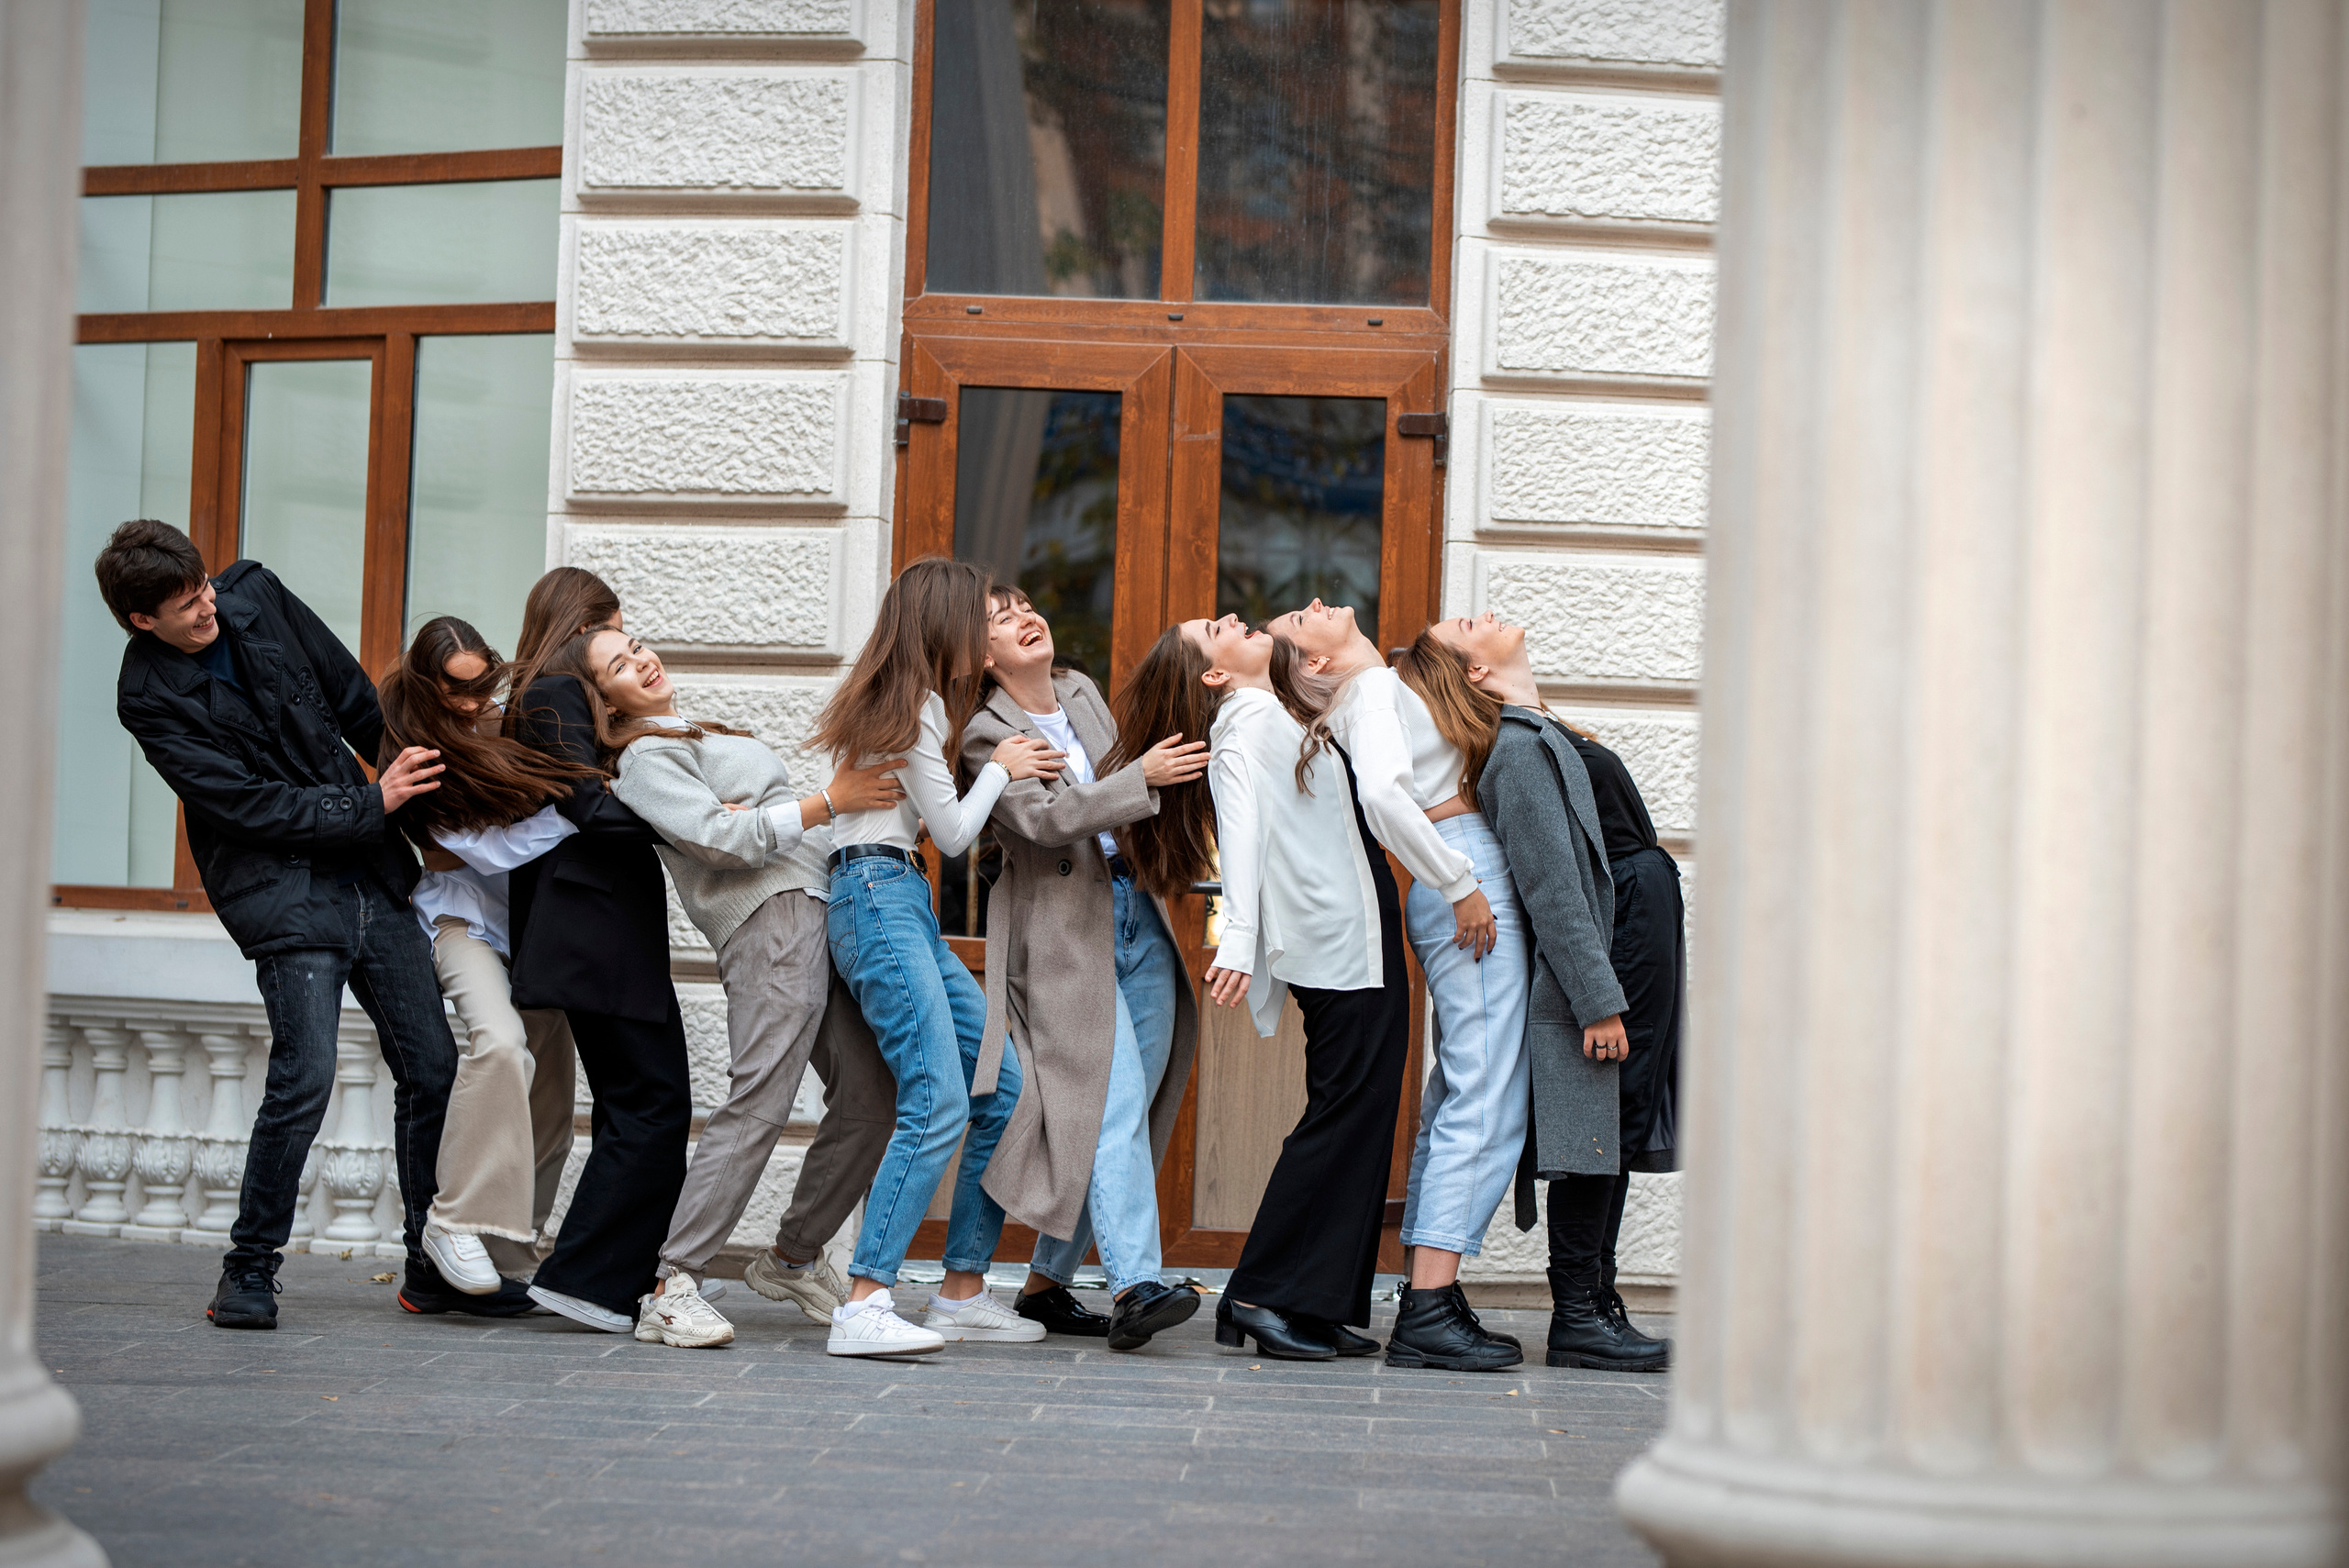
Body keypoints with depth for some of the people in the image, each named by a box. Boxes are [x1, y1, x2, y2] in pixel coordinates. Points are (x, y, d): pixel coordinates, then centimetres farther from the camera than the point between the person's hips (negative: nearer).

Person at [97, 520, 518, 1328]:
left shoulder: (254, 594, 2)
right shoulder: (150, 698, -12)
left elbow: (353, 696, 14)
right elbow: (248, 804, -16)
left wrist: (412, 772, 16)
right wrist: (373, 804, -16)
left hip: (373, 876, 6)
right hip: (285, 897, -6)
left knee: (432, 1067, 5)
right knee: (304, 1079, -15)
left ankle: (433, 1266, 16)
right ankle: (249, 1269, 3)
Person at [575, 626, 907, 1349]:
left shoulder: (706, 736, 30)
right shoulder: (646, 759, 2)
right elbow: (724, 839, -11)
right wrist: (831, 801, -14)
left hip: (825, 910, 8)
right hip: (771, 922, -8)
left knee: (873, 1099, 3)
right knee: (758, 1103, -17)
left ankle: (792, 1256, 17)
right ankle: (672, 1289, -17)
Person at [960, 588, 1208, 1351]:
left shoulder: (1081, 690, 13)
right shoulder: (987, 735, -8)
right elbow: (1044, 819, -23)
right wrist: (1141, 778, -26)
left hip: (1138, 922, 7)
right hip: (1065, 938, -7)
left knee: (1127, 1112, 6)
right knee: (1113, 1106, -18)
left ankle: (1047, 1284, 15)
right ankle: (1135, 1287, -23)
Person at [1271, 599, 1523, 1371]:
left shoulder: (1378, 689, 20)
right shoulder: (1373, 689, -9)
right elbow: (1383, 794, -25)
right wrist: (1460, 884, -20)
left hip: (1466, 887, 10)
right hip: (1471, 882, -10)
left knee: (1455, 1098, 10)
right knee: (1487, 1102, -12)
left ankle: (1427, 1298, 11)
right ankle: (1430, 1308, -15)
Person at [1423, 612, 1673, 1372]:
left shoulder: (1549, 738, 18)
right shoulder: (1521, 749, -13)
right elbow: (1552, 888, -19)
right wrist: (1599, 1001, -21)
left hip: (1630, 979, 10)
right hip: (1592, 976, -9)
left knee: (1615, 1147, 11)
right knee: (1593, 1150, -6)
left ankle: (1599, 1308, 16)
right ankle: (1576, 1317, -1)